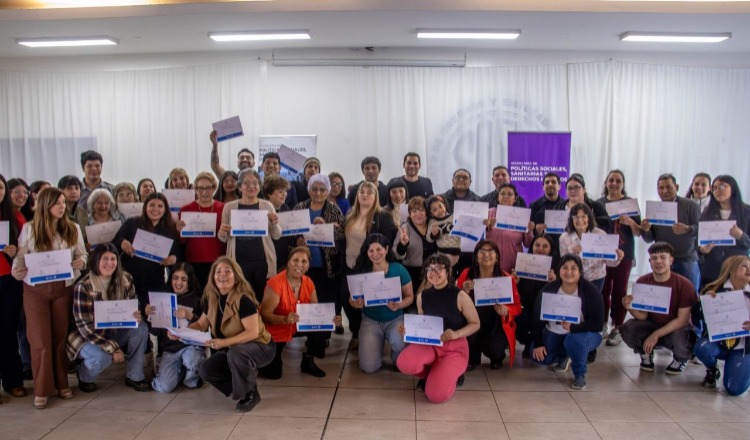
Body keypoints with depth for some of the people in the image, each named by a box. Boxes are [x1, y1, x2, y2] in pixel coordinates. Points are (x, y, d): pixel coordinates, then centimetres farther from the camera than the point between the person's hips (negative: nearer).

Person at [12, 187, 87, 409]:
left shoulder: (73, 228, 5)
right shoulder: (29, 229, 0)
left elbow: (82, 254, 7)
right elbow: (20, 257, 0)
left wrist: (81, 262, -15)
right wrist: (17, 271, -20)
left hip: (63, 288, 2)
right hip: (36, 290, -2)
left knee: (61, 337, 9)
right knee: (40, 341, -1)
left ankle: (61, 383, 22)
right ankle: (41, 390, 9)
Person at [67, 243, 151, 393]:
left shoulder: (125, 280, -9)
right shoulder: (83, 287, -21)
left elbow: (132, 307, 6)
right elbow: (84, 326, -21)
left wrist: (135, 316, -21)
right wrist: (112, 348, -26)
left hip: (115, 331, 5)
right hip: (88, 336, -5)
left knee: (141, 328, -21)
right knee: (102, 358, -32)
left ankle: (135, 376, -6)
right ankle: (84, 377, 5)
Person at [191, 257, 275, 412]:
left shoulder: (243, 299, -25)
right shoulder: (211, 299, -3)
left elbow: (253, 332, -29)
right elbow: (201, 324, 9)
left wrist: (224, 343, -38)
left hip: (260, 347, -7)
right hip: (231, 350, 7)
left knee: (235, 353, -38)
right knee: (205, 370, -11)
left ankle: (250, 393, -11)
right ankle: (240, 387, 11)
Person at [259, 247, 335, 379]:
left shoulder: (308, 283, -9)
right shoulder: (276, 283, -28)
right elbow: (264, 314, -31)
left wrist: (330, 319, -25)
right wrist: (285, 319, -49)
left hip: (297, 326, 5)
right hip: (274, 331, -5)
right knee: (273, 373, -7)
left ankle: (308, 362, 2)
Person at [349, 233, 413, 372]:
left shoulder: (399, 269, -10)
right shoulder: (361, 271, -8)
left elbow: (409, 296, -3)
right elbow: (352, 299, 0)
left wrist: (399, 305, -24)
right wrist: (356, 304, -25)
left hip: (395, 319, -1)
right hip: (370, 321, 1)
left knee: (399, 342, -37)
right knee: (369, 367, -11)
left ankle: (398, 359, 5)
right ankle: (380, 342, 25)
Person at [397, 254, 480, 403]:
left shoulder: (460, 296, -12)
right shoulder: (422, 296, 0)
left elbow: (475, 324, -4)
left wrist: (456, 334, -22)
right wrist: (408, 329, -9)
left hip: (455, 348, -3)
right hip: (429, 344, 4)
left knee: (437, 395, -22)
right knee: (404, 364, -30)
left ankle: (452, 373, 14)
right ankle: (430, 373, 7)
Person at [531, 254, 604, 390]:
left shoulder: (591, 291, -20)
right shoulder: (549, 289, -12)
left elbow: (598, 323, -24)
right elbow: (537, 317, -6)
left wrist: (573, 328, -36)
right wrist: (538, 343, -11)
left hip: (583, 334, -4)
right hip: (554, 334, 4)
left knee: (575, 340, -38)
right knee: (538, 356, -16)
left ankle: (580, 374, -8)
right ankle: (564, 357, 18)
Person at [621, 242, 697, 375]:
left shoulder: (684, 284, -19)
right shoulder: (642, 282, -11)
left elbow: (682, 320, -19)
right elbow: (643, 316, -8)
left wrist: (656, 335, -28)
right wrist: (631, 308, -32)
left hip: (677, 327, -2)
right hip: (652, 324, 2)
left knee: (681, 342, -37)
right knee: (627, 329, -27)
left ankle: (679, 359, 4)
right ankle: (646, 354, 7)